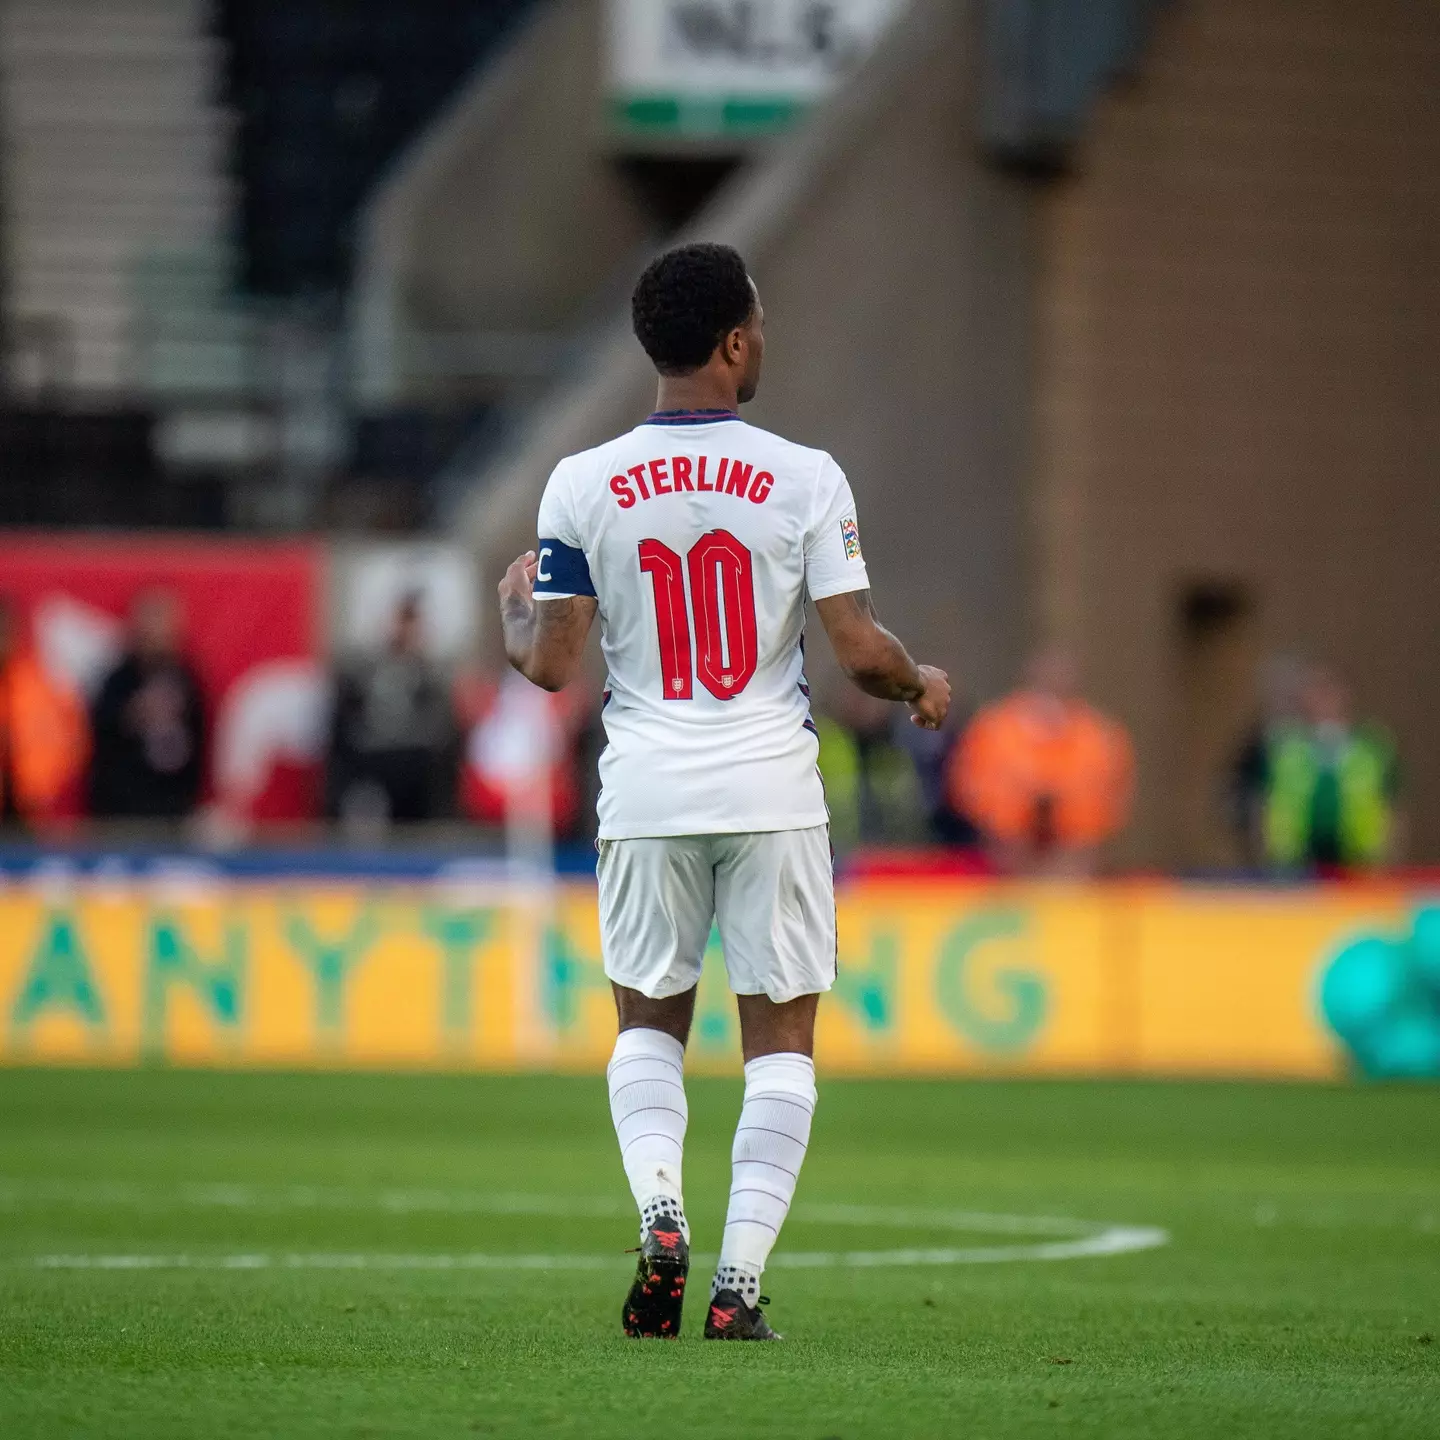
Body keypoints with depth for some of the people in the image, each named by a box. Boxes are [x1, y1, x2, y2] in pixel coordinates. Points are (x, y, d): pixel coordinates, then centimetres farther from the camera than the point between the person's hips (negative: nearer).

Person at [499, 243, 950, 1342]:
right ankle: (740, 1278, 0)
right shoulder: (805, 479, -7)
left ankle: (659, 1211, -6)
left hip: (647, 795, 2)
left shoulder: (583, 486, -3)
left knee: (648, 1022, 18)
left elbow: (550, 664, -3)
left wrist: (512, 607, 20)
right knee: (781, 1038, 8)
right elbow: (861, 649, -9)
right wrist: (924, 684, 13)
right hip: (772, 787, -1)